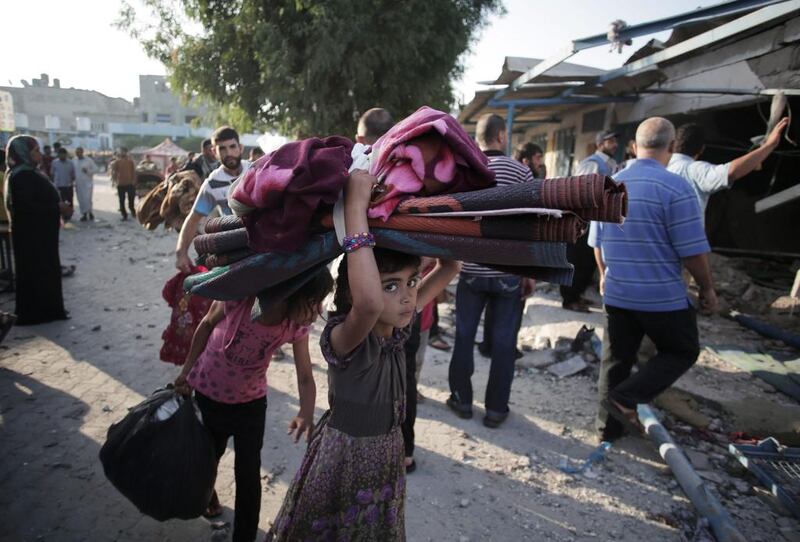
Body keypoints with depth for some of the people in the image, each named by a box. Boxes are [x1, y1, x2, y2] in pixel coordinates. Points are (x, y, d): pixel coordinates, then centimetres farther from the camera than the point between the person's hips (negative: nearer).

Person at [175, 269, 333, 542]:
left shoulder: (296, 327, -24)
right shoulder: (237, 296, -32)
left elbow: (305, 377, -21)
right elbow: (207, 325, -12)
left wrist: (306, 412, -42)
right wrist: (186, 371, -4)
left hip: (251, 403, 0)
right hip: (206, 395, 0)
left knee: (249, 475, 2)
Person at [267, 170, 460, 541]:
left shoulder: (397, 326, -9)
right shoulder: (343, 339, -29)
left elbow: (449, 267, -5)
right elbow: (369, 303, -54)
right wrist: (356, 205, -48)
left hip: (386, 458, 6)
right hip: (343, 464, -6)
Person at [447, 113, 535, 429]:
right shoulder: (520, 172, -4)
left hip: (471, 270, 2)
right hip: (509, 272, -1)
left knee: (464, 336, 14)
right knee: (503, 342, 8)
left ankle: (462, 400, 24)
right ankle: (496, 409, 17)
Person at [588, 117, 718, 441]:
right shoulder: (675, 186, -15)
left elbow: (597, 242, 14)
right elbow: (693, 251, -14)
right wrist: (707, 288, 2)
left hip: (617, 293, 6)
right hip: (663, 296, -5)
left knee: (616, 359, 17)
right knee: (682, 352, 17)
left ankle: (609, 426, 25)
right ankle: (627, 398, 1)